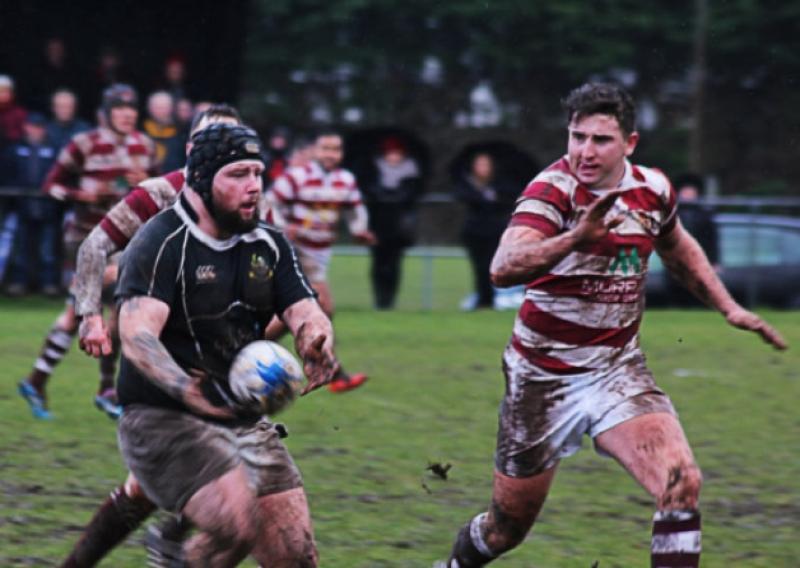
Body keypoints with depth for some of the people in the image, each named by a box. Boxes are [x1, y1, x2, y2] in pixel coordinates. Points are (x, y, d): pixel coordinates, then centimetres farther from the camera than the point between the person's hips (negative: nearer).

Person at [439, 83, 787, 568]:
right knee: (507, 527, 10)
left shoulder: (653, 189, -2)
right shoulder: (554, 190, -19)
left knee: (682, 485, -22)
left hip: (618, 370, 3)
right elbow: (503, 268, -38)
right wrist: (575, 237, -54)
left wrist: (730, 308, 15)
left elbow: (679, 249, 23)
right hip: (543, 377, -3)